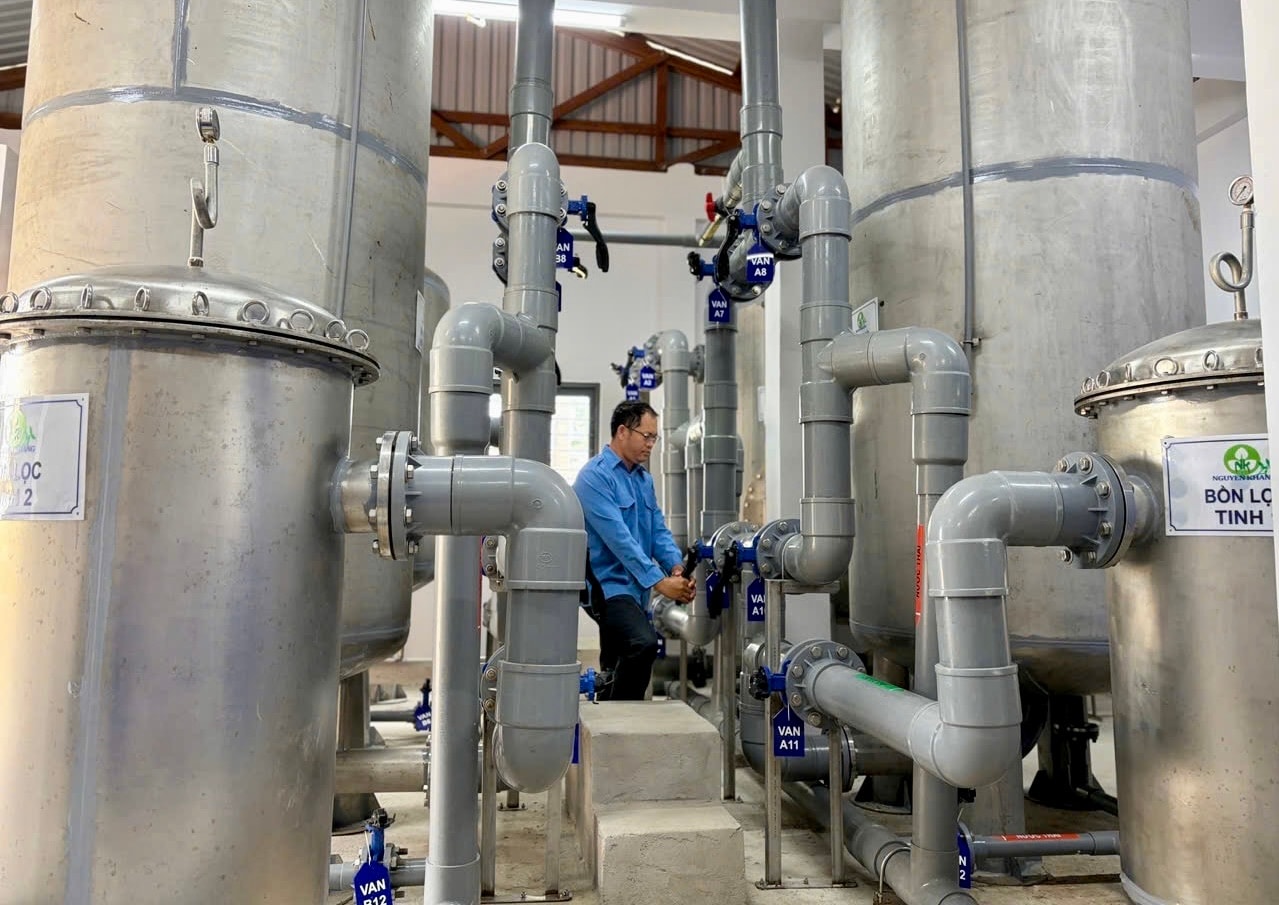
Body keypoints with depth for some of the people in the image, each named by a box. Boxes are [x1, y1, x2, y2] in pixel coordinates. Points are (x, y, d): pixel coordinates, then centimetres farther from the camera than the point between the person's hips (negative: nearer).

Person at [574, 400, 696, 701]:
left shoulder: (644, 478, 14)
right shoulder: (595, 476, -14)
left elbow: (658, 529, 10)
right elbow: (618, 537, -21)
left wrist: (677, 567, -9)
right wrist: (659, 581, -23)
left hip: (634, 589, 9)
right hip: (606, 584, -9)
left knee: (614, 672, 14)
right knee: (644, 642, -28)